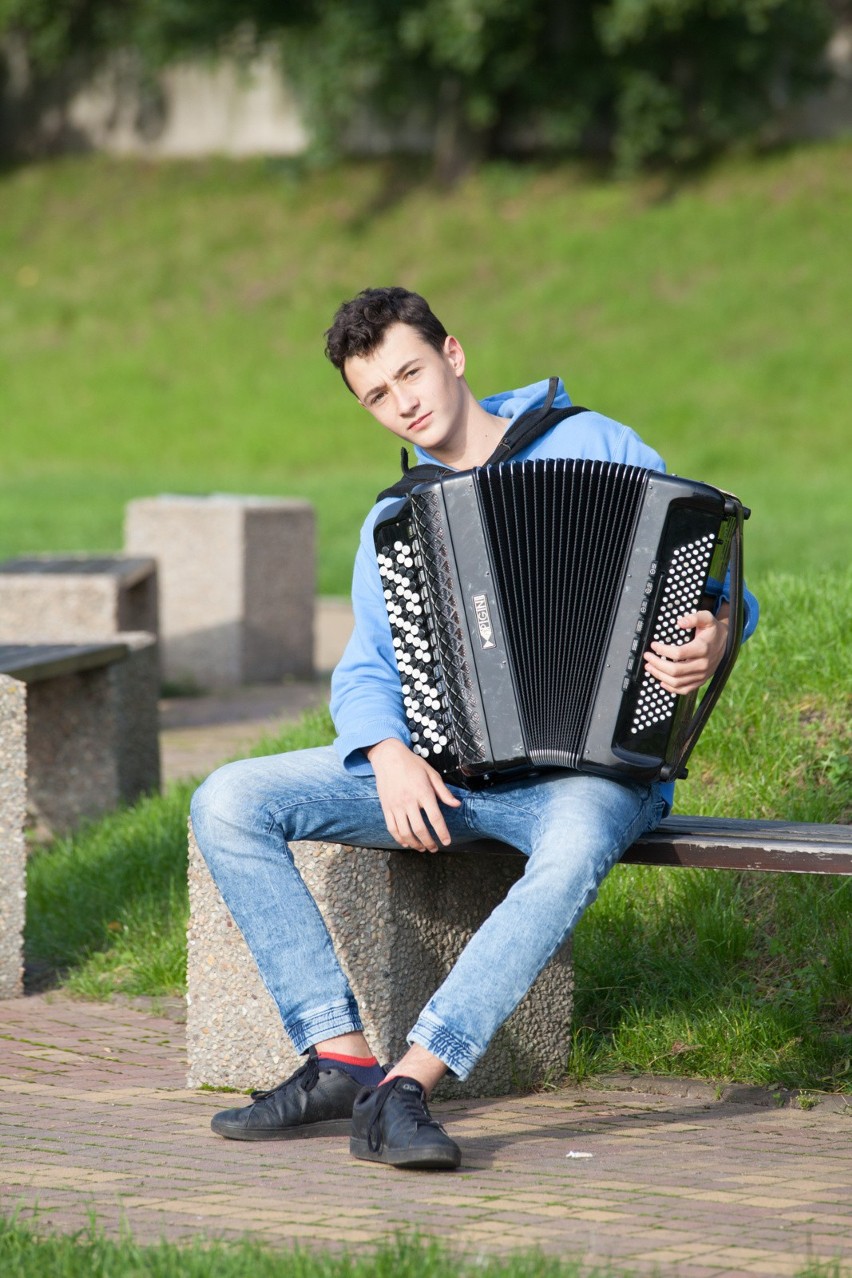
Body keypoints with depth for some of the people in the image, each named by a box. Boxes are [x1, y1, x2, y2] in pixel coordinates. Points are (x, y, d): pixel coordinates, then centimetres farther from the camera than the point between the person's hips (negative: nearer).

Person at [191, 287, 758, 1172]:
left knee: (576, 847, -42)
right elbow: (365, 673, 12)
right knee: (228, 804, -14)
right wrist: (390, 753, -11)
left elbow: (712, 577, 4)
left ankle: (406, 1085, -44)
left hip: (585, 764, -5)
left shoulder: (595, 448, 3)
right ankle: (339, 1056, -19)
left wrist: (714, 636, -21)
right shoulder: (393, 522, 16)